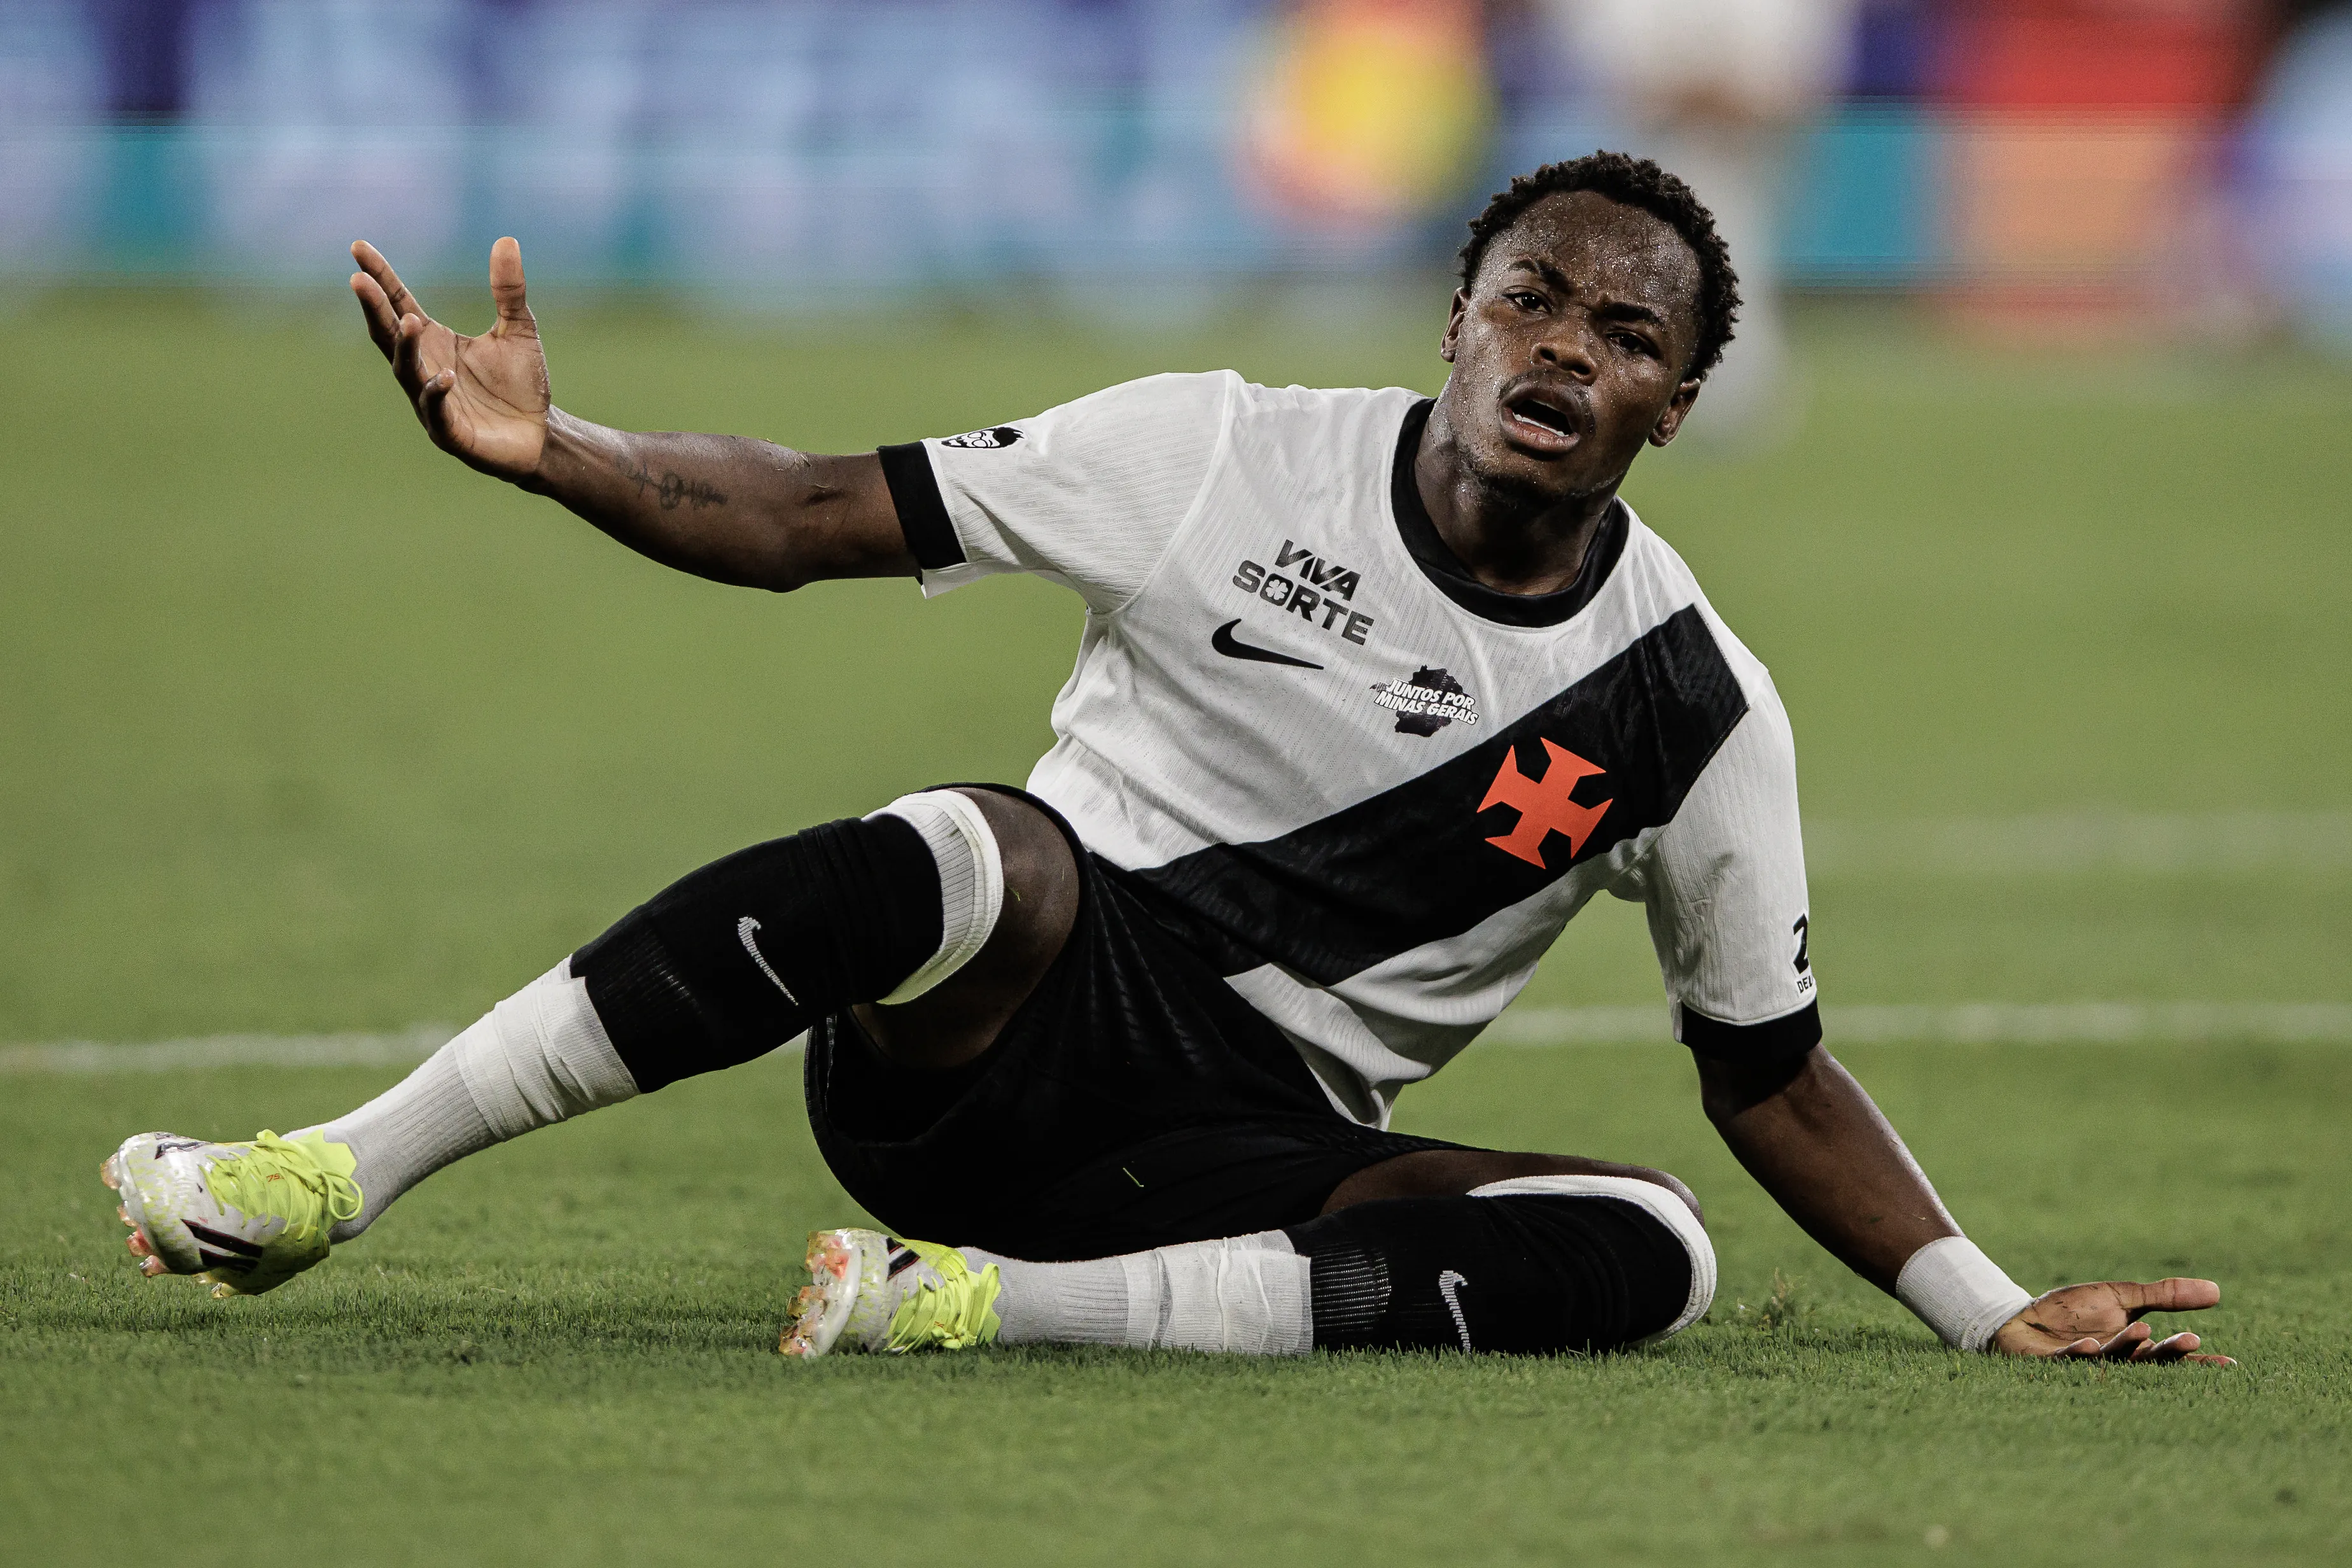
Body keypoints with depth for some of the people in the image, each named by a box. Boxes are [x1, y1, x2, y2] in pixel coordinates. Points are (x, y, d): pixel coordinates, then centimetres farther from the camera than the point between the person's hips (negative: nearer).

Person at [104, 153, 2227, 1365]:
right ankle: (333, 1179, -32)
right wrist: (546, 452, -18)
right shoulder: (1224, 460, -2)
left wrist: (1992, 1314, 2)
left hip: (1256, 1153, 2)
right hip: (974, 1056, -2)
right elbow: (826, 518, -2)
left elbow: (1770, 1068, 11)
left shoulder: (1689, 702, 2)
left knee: (1647, 1251, -26)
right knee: (966, 855, -38)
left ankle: (997, 1306, -33)